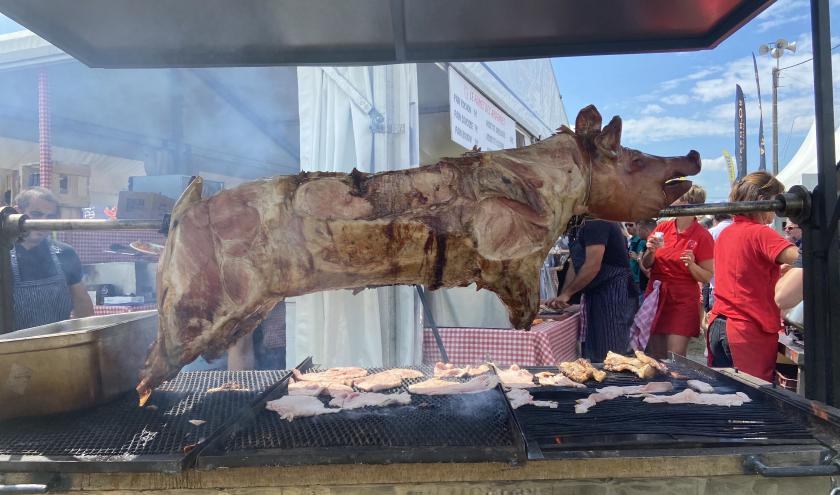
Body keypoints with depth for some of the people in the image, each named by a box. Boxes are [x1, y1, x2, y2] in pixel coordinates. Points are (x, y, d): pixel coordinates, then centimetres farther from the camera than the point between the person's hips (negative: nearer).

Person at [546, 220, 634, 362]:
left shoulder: (595, 223, -17)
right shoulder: (580, 227, 14)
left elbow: (592, 266, -24)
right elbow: (574, 267, 13)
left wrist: (566, 294, -19)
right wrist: (562, 297, 3)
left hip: (613, 292, -10)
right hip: (596, 293, 10)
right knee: (594, 352, 15)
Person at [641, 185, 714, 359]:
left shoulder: (703, 236, -7)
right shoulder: (663, 228, 5)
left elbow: (707, 277, -5)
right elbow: (646, 265, 10)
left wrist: (691, 265, -23)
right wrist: (651, 251, -10)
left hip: (683, 302, -4)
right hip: (656, 297, 4)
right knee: (656, 358, 9)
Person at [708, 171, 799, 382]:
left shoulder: (725, 233, 11)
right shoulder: (760, 233, -13)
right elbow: (799, 257, -27)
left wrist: (779, 270, 16)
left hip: (718, 325, 8)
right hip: (751, 330, -8)